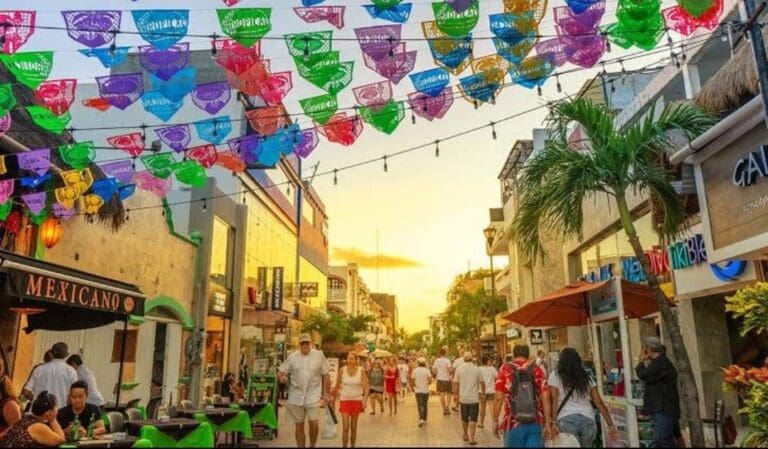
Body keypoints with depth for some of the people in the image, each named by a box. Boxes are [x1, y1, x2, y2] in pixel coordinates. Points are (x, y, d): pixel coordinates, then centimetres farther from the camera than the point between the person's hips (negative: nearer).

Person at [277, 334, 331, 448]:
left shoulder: (319, 355, 0)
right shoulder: (293, 357, 2)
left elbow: (325, 376, 4)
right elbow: (280, 372, 4)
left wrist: (325, 395, 2)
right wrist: (281, 377, -20)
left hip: (313, 395, -2)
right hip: (296, 396, 2)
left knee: (313, 423, -13)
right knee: (299, 426, 9)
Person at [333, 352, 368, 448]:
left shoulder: (361, 371, -8)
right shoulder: (342, 370, -7)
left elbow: (366, 387, -7)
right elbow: (337, 385, 3)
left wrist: (364, 400, -17)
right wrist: (335, 396, 6)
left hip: (357, 400, 1)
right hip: (344, 400, -1)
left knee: (353, 427, 10)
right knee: (345, 427, -10)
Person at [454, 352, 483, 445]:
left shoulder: (459, 368, -3)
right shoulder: (476, 369, -5)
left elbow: (455, 383, -2)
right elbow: (482, 382, 1)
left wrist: (456, 394, 8)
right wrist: (483, 393, 17)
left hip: (463, 398, 2)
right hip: (474, 398, -2)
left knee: (464, 419, 16)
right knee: (473, 419, 3)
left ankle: (466, 435, 30)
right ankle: (471, 438, -5)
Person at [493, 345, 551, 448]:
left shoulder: (505, 369, 0)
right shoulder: (537, 370, 4)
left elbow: (499, 398, -6)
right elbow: (545, 398, -1)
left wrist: (495, 421, 1)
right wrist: (547, 423, 3)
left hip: (513, 424, -1)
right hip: (535, 423, 1)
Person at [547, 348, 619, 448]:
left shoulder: (555, 375, 11)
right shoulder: (586, 377, 20)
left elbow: (554, 399, -2)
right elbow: (599, 402, 13)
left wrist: (553, 423, -10)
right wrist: (611, 425, 13)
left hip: (566, 419, -3)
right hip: (588, 420, 3)